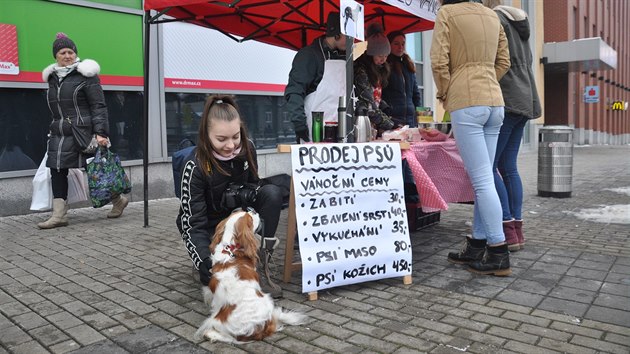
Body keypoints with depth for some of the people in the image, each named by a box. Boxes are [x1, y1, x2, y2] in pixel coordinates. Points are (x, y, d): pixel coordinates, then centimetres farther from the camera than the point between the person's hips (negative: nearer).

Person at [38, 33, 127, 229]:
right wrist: (55, 127, 19)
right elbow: (54, 107, 23)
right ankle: (59, 215, 5)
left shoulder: (85, 75, -4)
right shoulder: (52, 77, 14)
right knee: (57, 172, 1)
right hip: (59, 135, 6)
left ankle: (118, 200, 22)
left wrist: (101, 133, -19)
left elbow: (99, 106, -9)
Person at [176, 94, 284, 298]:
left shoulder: (246, 148, -14)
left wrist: (244, 197, -17)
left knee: (272, 193, -22)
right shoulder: (195, 165, -27)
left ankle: (262, 266, -17)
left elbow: (254, 184, 6)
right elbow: (193, 223, -27)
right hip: (207, 226, -4)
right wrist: (205, 263, -41)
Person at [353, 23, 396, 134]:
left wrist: (387, 109, 3)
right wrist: (391, 125, -16)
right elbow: (369, 107, -16)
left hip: (374, 125, 8)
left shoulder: (378, 70, 14)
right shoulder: (360, 71, -12)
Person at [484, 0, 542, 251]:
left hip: (507, 100, -9)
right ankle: (517, 230, 8)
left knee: (488, 166, -10)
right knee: (508, 166, 8)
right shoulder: (518, 21, 24)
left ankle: (508, 232, -12)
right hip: (525, 100, 9)